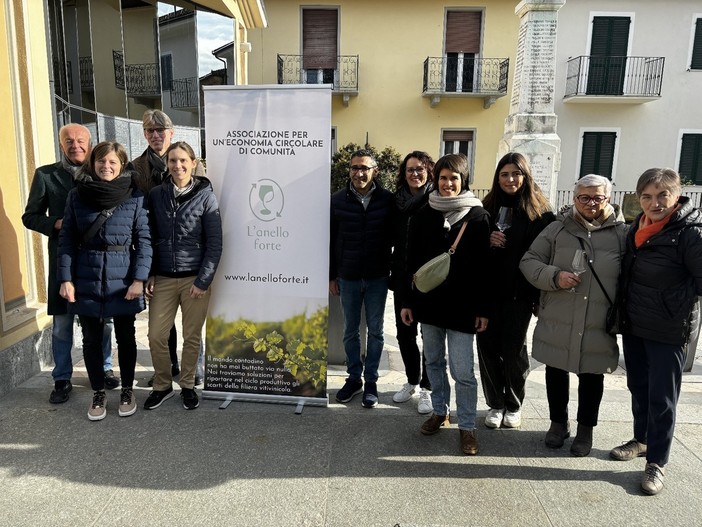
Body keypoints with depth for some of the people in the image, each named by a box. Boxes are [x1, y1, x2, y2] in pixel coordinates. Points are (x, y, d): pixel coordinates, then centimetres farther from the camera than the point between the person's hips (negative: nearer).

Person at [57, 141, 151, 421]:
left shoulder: (135, 197, -4)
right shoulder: (77, 195, 1)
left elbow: (143, 240, -5)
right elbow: (67, 239, 2)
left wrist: (139, 278, -12)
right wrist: (66, 278, -4)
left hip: (123, 279, -1)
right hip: (87, 281, 2)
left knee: (125, 337, 11)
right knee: (91, 339, 11)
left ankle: (127, 391, 28)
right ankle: (98, 394, 28)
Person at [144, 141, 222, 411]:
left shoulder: (205, 196, -5)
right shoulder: (156, 195, 3)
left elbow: (214, 244, -7)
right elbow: (149, 238, 9)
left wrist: (203, 281, -11)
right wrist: (149, 274, 2)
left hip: (195, 279, -2)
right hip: (163, 278, 2)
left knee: (192, 337, 7)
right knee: (156, 336, 3)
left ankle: (187, 386, 28)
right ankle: (162, 385, 25)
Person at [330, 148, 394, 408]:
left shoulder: (388, 199, -6)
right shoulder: (338, 200, -2)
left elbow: (395, 237, -2)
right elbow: (330, 240, 2)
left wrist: (392, 270, -5)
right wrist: (331, 276, 3)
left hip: (377, 277, -1)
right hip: (348, 277, 1)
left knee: (375, 331, 10)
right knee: (350, 331, 12)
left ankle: (371, 381, 24)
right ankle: (354, 378, 28)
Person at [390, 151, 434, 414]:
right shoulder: (397, 201, 4)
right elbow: (393, 237, 5)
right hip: (402, 277, 4)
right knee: (404, 332, 12)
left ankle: (427, 388, 22)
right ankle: (412, 381, 32)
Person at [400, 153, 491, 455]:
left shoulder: (478, 216, -3)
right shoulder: (423, 215, 5)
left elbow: (484, 266, -4)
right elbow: (411, 261, 7)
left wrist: (483, 308, -6)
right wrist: (407, 301, 5)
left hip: (462, 306, -3)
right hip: (428, 303, 4)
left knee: (463, 371, 0)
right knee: (434, 362, 16)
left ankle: (467, 425, 17)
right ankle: (440, 411, 34)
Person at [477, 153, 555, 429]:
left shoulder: (540, 211, -2)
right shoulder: (488, 207, 7)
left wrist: (539, 294, -10)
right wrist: (485, 241, -10)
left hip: (519, 292, -2)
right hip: (488, 290, 3)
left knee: (513, 350, 6)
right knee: (488, 347, 5)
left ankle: (514, 405, 27)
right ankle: (495, 404, 23)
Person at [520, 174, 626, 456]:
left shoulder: (622, 234, 0)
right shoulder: (558, 229, 1)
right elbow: (529, 261, 0)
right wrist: (554, 276, -17)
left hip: (599, 326, 0)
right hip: (557, 322, 1)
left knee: (592, 376, 13)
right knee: (556, 371, 14)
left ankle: (585, 428, 34)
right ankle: (558, 422, 36)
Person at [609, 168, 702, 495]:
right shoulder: (638, 227, 4)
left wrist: (674, 305, -10)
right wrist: (624, 309, 10)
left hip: (668, 332, -7)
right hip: (633, 325, 7)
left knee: (662, 398, 3)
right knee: (638, 388, 19)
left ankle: (656, 463, 17)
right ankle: (642, 440, 37)